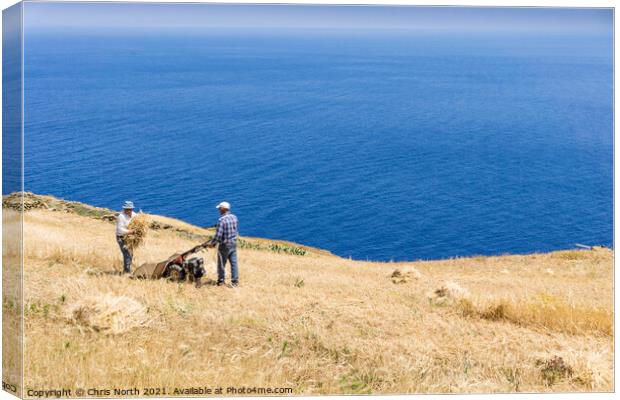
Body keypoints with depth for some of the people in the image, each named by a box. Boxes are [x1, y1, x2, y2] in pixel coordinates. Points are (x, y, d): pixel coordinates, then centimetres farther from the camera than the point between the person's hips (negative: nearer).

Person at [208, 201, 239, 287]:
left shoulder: (222, 220, -22)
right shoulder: (234, 217, 0)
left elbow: (218, 235, -22)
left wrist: (212, 243, -7)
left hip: (224, 245, -6)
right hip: (233, 243, 6)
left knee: (222, 264, 11)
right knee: (234, 263, 10)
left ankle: (221, 280, 24)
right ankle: (235, 281, 14)